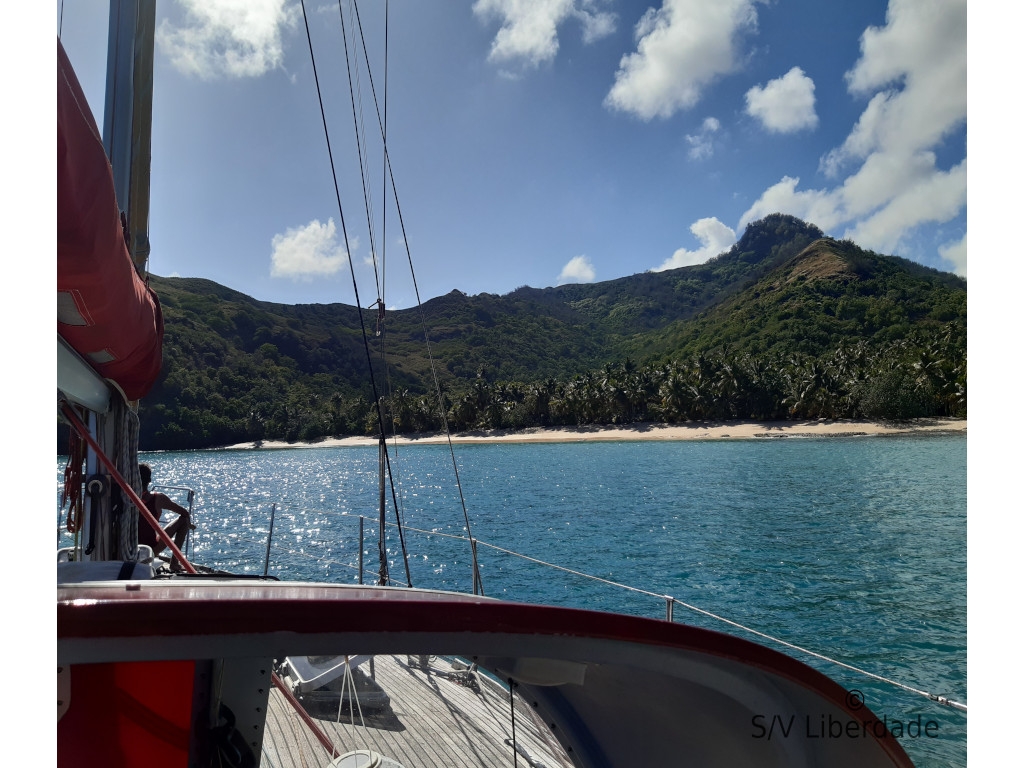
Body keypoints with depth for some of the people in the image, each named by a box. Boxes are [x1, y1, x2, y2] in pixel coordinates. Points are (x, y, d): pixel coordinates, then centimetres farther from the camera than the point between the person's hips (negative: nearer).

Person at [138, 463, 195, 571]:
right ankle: (174, 563, 7)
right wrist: (189, 524, 15)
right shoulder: (158, 499, -15)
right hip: (152, 550, -5)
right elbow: (185, 513, -6)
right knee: (183, 519, 9)